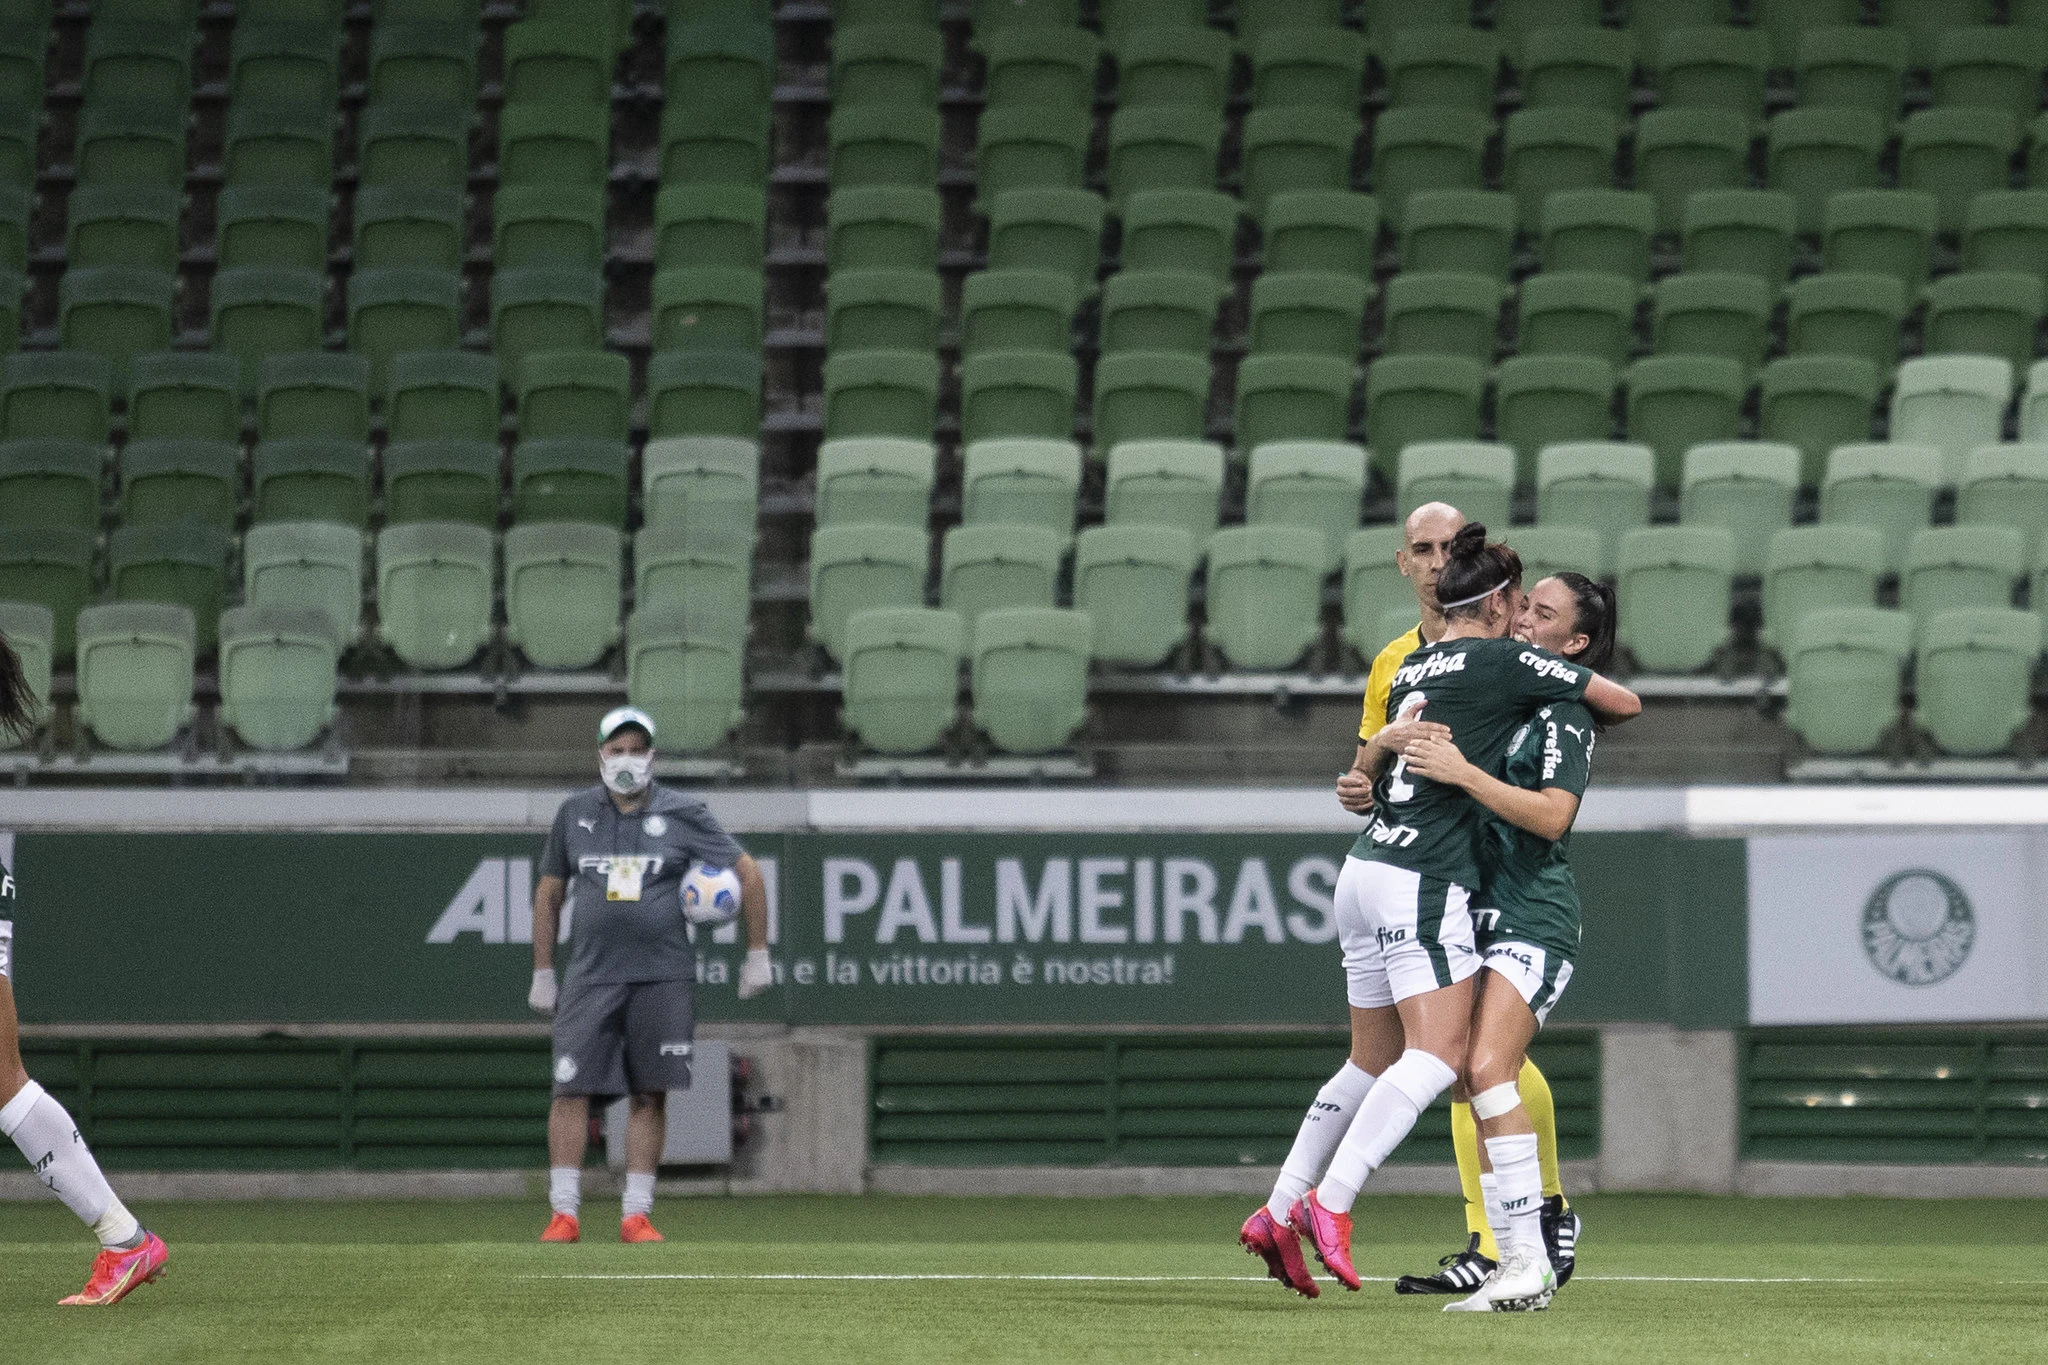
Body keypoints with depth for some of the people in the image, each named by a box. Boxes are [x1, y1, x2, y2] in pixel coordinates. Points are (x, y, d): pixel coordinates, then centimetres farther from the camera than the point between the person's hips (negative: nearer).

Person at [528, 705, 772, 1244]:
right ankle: (563, 1213, -5)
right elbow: (549, 893, 17)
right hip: (590, 975, 1)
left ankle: (636, 1214, 6)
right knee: (572, 1089, -8)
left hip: (662, 977, -1)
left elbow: (748, 872, 8)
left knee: (650, 1095, 0)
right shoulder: (575, 814, 9)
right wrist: (542, 972, 14)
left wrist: (757, 953, 5)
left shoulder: (682, 814, 3)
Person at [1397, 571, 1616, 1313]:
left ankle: (1530, 1257, -23)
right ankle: (1513, 1256, 4)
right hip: (1482, 911, 8)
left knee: (1487, 1067, -22)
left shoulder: (1566, 713, -7)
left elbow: (1552, 814, -19)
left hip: (1535, 919, -8)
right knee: (1479, 1083, 3)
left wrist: (1462, 772, -23)